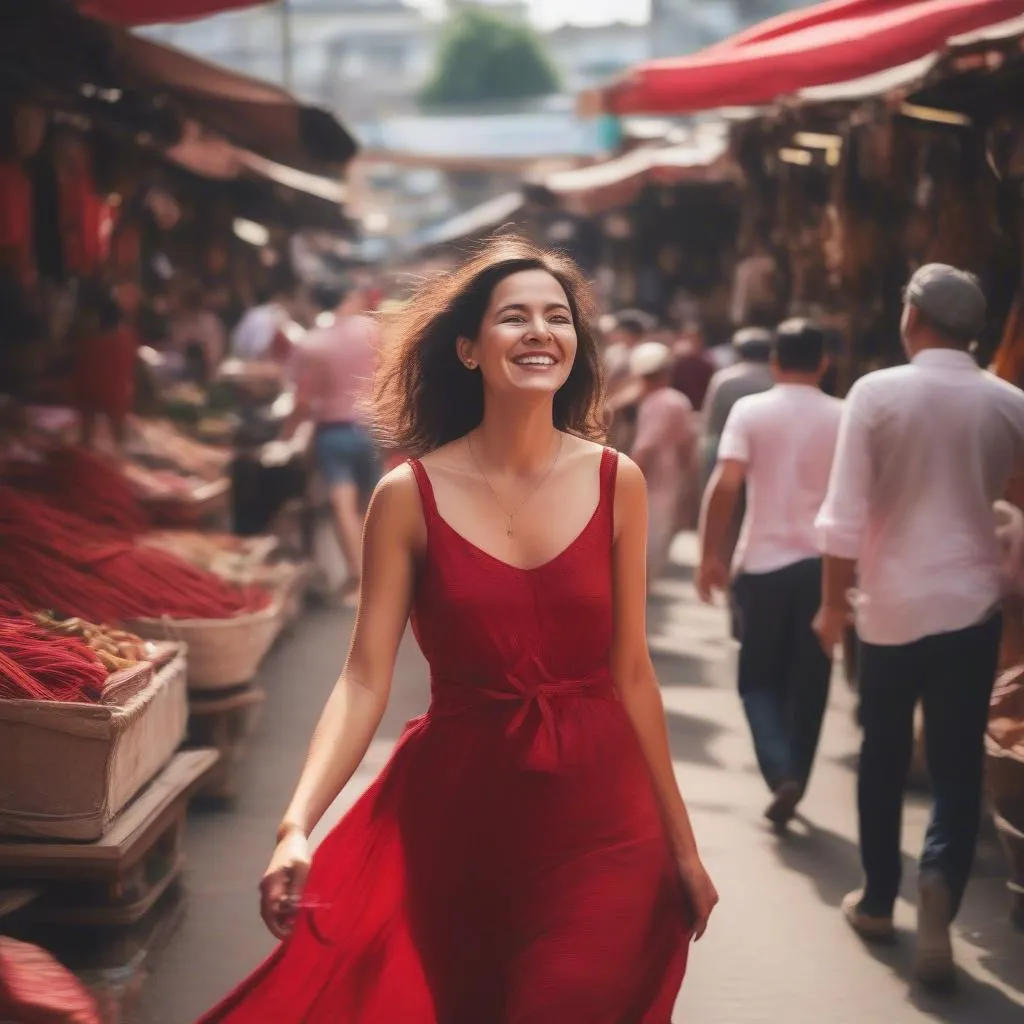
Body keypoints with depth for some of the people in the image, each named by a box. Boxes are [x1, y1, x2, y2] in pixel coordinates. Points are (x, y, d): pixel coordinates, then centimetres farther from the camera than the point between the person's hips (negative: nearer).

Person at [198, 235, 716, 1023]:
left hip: (599, 823, 1)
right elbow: (365, 681, -10)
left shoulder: (616, 483, -2)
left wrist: (681, 843, 6)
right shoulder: (409, 497, -7)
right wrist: (298, 826, -24)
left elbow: (631, 673, 3)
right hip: (456, 819, -1)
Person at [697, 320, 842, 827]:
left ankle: (781, 774, -7)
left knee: (759, 678, 12)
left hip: (763, 563, -1)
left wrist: (709, 554, -7)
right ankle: (793, 783, 17)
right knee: (807, 684, 13)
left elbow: (725, 484, -13)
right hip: (822, 565, 1)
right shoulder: (843, 418, 2)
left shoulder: (750, 410, -3)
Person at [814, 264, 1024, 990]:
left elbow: (845, 512, -8)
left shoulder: (876, 393, -8)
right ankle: (941, 881, -19)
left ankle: (878, 900, 24)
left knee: (884, 758, 15)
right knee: (959, 767, 5)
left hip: (893, 603, -1)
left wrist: (834, 600, 2)